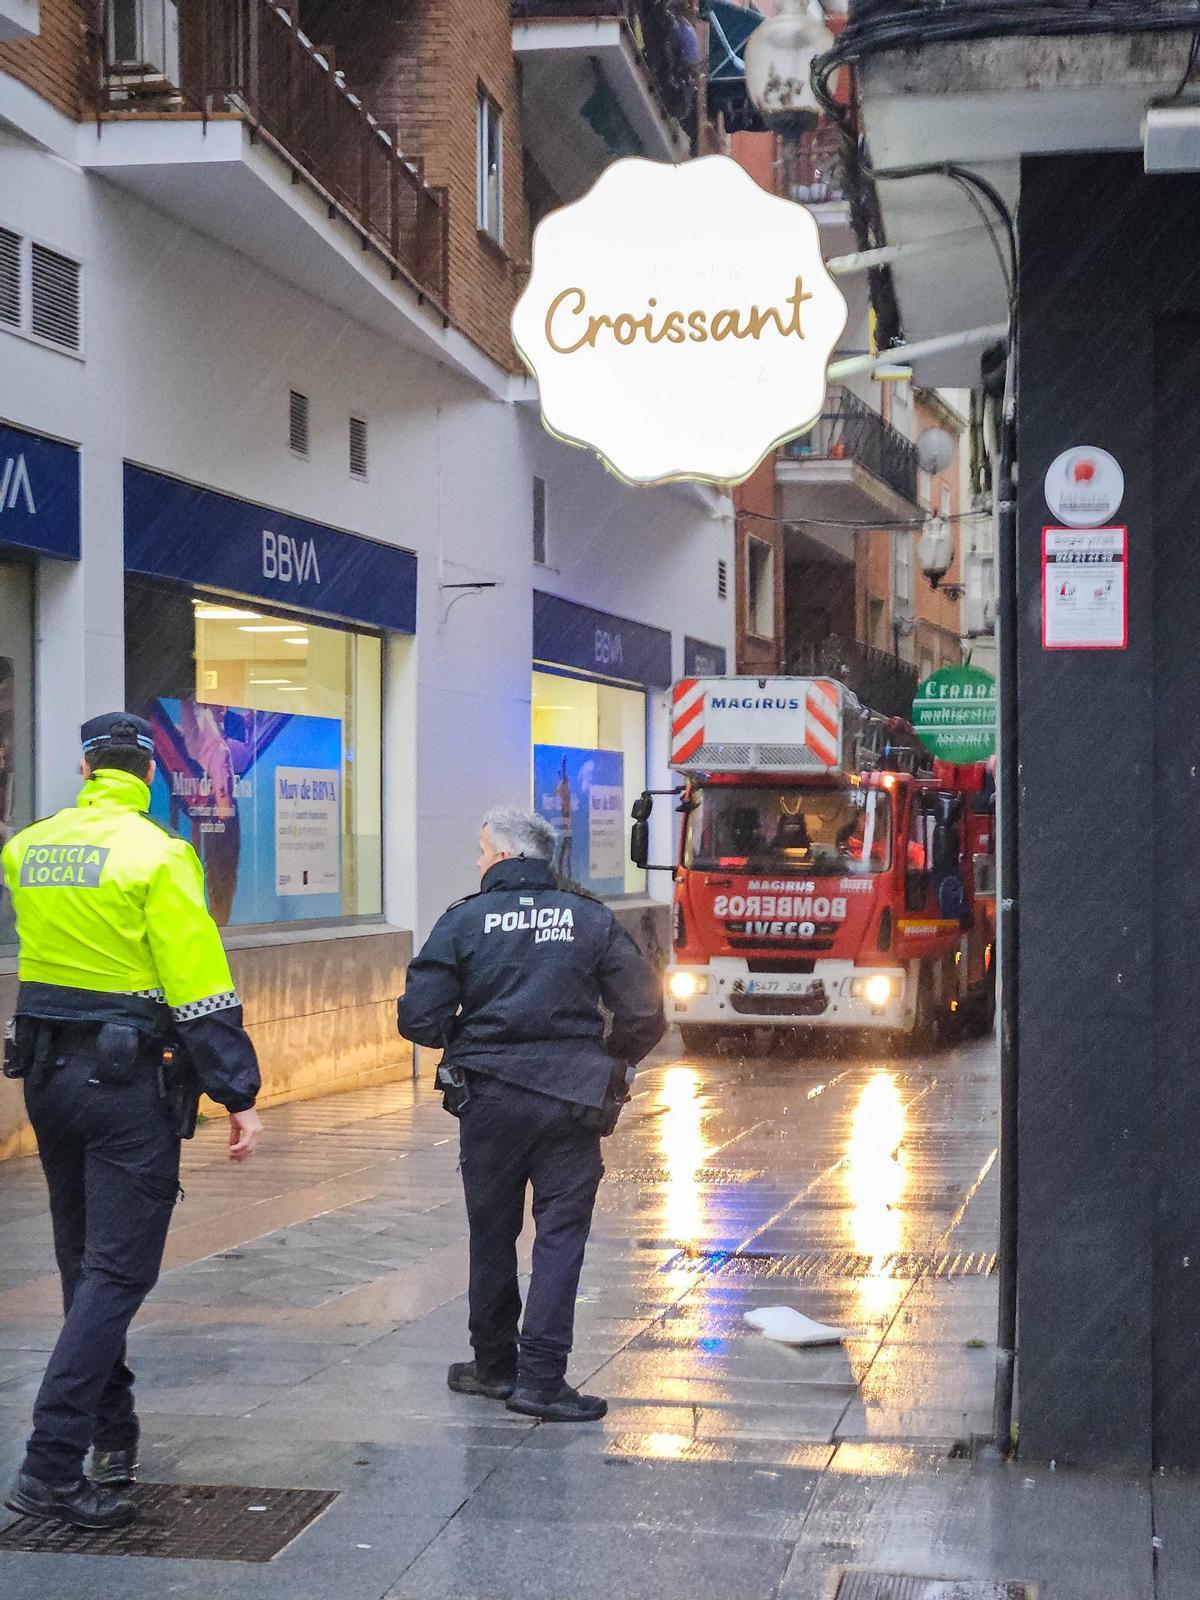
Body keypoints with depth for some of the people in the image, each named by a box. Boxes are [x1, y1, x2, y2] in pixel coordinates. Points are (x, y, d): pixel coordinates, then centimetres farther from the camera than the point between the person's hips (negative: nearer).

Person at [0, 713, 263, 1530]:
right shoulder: (156, 855, -13)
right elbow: (200, 989, -16)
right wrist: (240, 1096, -11)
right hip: (129, 1081, -6)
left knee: (84, 1263, 19)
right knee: (118, 1271, -5)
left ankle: (113, 1437, 29)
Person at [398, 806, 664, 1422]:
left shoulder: (464, 920, -3)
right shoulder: (592, 919, 1)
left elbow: (418, 1017, -7)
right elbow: (645, 1013, -2)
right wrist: (609, 1067, 16)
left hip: (488, 1096, 0)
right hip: (570, 1099, 0)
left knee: (492, 1232, 14)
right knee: (560, 1234, 3)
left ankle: (494, 1365, 25)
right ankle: (540, 1379, -3)